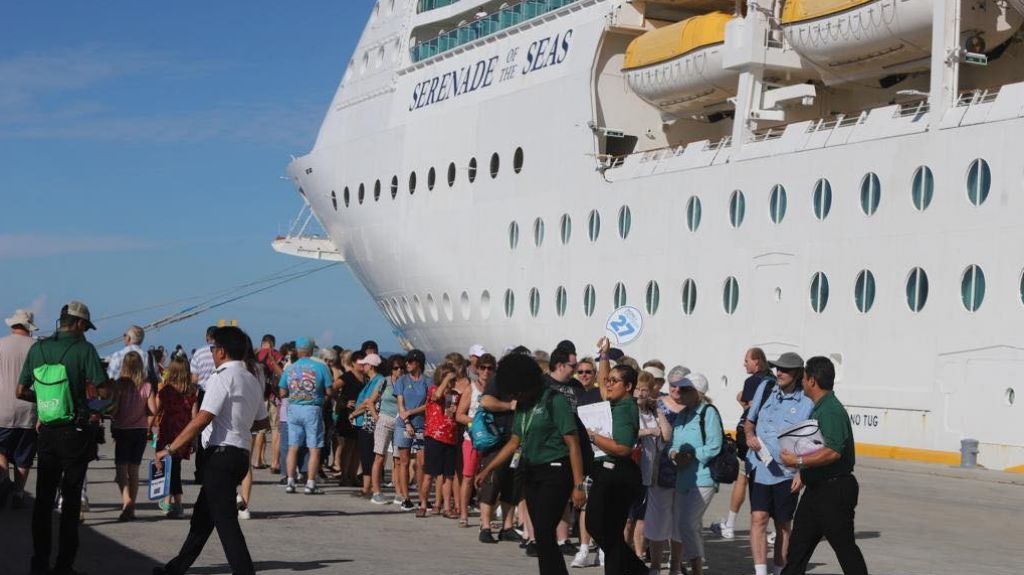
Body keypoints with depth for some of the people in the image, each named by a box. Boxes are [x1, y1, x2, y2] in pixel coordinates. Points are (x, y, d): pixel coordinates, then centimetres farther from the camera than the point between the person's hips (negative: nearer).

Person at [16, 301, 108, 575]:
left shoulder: (38, 348, 3)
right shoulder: (83, 348, -10)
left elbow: (21, 392, 6)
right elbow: (103, 391, -14)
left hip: (46, 432, 4)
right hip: (75, 432, -4)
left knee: (43, 497, 12)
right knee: (71, 499, 3)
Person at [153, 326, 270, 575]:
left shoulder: (222, 377, -12)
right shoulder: (252, 381, 14)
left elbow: (201, 420, -20)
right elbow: (263, 422, 21)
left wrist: (170, 449, -17)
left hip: (221, 454, -9)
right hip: (240, 454, 9)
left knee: (225, 520, -10)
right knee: (202, 515, 19)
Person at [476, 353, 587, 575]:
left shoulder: (554, 401, -12)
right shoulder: (523, 405, 12)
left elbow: (573, 444, -15)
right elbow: (515, 442, 21)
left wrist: (579, 485, -19)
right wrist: (487, 470, 20)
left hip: (555, 473, -8)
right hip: (531, 473, 8)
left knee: (544, 533, -14)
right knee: (541, 535, 7)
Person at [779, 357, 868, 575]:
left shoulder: (831, 410, -20)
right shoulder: (819, 408, 13)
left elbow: (833, 451, -31)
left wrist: (798, 461, -26)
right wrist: (803, 473, 17)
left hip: (835, 490, -10)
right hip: (817, 487, 10)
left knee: (844, 546, -2)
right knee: (799, 541, 12)